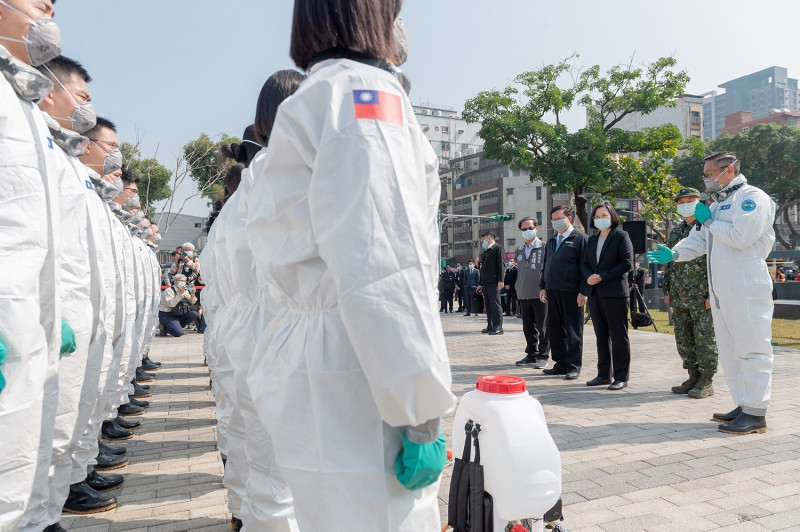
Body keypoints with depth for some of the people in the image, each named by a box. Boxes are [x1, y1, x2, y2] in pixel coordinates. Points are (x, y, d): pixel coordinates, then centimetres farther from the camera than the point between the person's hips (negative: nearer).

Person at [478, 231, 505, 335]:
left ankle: (498, 327, -7)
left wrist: (500, 280, -17)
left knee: (495, 304, -8)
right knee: (488, 305, 7)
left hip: (493, 281, -8)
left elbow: (501, 264, -9)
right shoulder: (485, 251, 23)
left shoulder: (498, 248, 0)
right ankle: (490, 326, 12)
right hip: (485, 282, 8)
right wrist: (481, 284, 21)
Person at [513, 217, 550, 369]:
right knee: (528, 327, 12)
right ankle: (531, 354, 22)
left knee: (543, 327, -1)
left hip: (540, 294, -6)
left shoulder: (544, 247, -4)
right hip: (524, 295, 6)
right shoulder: (519, 250, 15)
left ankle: (543, 356, 7)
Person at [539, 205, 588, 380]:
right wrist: (543, 287, 15)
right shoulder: (551, 240, 18)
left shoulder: (579, 238, -3)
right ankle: (560, 364, 20)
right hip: (553, 292, 7)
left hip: (571, 292, -7)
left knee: (573, 331, 1)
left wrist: (583, 291, -13)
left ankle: (573, 367, 9)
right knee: (555, 329, 10)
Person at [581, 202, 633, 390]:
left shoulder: (621, 236, -2)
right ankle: (604, 374, 19)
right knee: (601, 336, 11)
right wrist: (589, 276, -7)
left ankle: (621, 377, 6)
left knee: (618, 336, -1)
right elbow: (584, 262, 14)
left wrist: (602, 276, -16)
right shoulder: (592, 239, 16)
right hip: (595, 293, 6)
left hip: (615, 292, -6)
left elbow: (627, 263, -10)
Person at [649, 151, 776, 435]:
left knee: (751, 349, -5)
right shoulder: (718, 204, 22)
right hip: (721, 291, 9)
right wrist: (673, 254, 2)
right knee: (730, 350, 12)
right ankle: (743, 405, 20)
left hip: (746, 289, -9)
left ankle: (755, 414, 0)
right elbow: (699, 240, 20)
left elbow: (740, 237, -21)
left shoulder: (752, 197, -7)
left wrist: (709, 221, -7)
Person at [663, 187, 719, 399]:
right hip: (679, 298, 7)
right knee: (684, 339, 11)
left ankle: (706, 382, 9)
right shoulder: (675, 232, 16)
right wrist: (667, 290, 14)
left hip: (702, 297, -7)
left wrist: (712, 294, -16)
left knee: (705, 339, 0)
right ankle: (693, 377, 22)